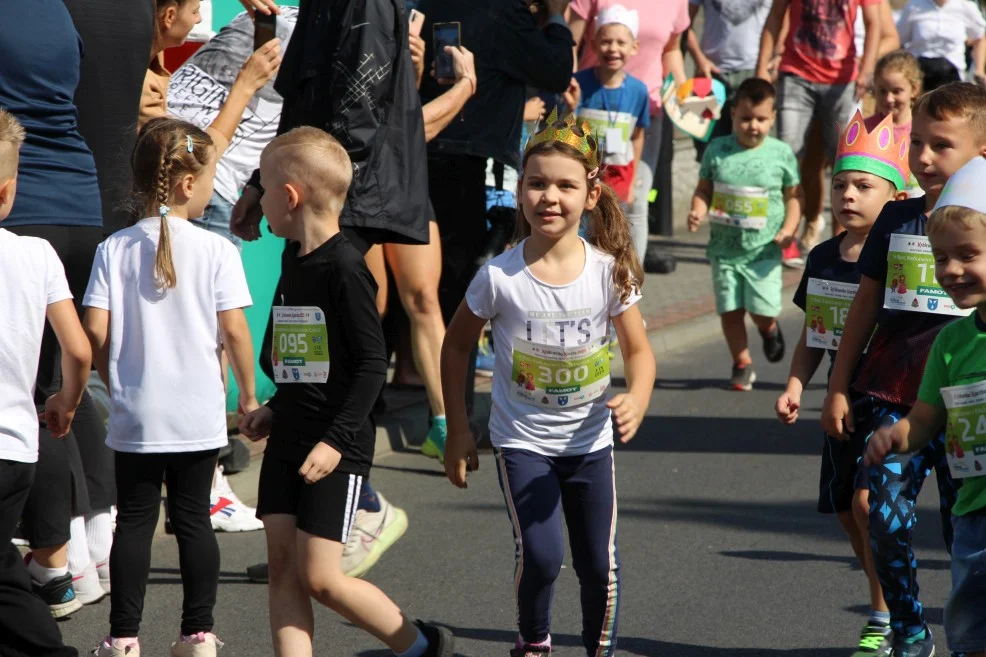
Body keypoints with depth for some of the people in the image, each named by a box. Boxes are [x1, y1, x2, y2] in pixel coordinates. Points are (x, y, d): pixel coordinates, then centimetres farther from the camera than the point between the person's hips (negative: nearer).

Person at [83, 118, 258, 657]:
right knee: (193, 517, 9)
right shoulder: (216, 251, -9)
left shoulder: (113, 250, -4)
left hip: (135, 415, 1)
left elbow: (96, 333, -6)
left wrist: (115, 382, 11)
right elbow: (234, 332, -8)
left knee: (134, 518, 8)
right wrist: (248, 395, 5)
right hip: (198, 415, -1)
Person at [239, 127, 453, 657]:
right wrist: (276, 410, 16)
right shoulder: (293, 259, 11)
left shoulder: (344, 268, -16)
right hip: (288, 439, 9)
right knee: (282, 567, 3)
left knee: (320, 577, -6)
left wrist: (336, 440, -21)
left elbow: (372, 364, -18)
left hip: (335, 450, -9)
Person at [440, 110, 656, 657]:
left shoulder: (609, 271, -11)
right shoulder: (499, 278, -15)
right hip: (522, 440, -2)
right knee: (540, 555, -15)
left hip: (589, 441, 2)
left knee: (600, 565, 7)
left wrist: (636, 400, -23)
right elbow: (456, 347, 0)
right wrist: (457, 432, 0)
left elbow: (638, 350, -2)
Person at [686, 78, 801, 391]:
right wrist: (698, 212, -14)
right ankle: (742, 364, 21)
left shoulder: (781, 153, -2)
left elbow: (793, 196, 5)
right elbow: (704, 190, 6)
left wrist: (788, 229, -9)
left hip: (764, 249, -1)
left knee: (763, 311, -7)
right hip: (725, 248, 2)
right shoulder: (718, 150, -1)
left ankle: (770, 329, 30)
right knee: (730, 310, 3)